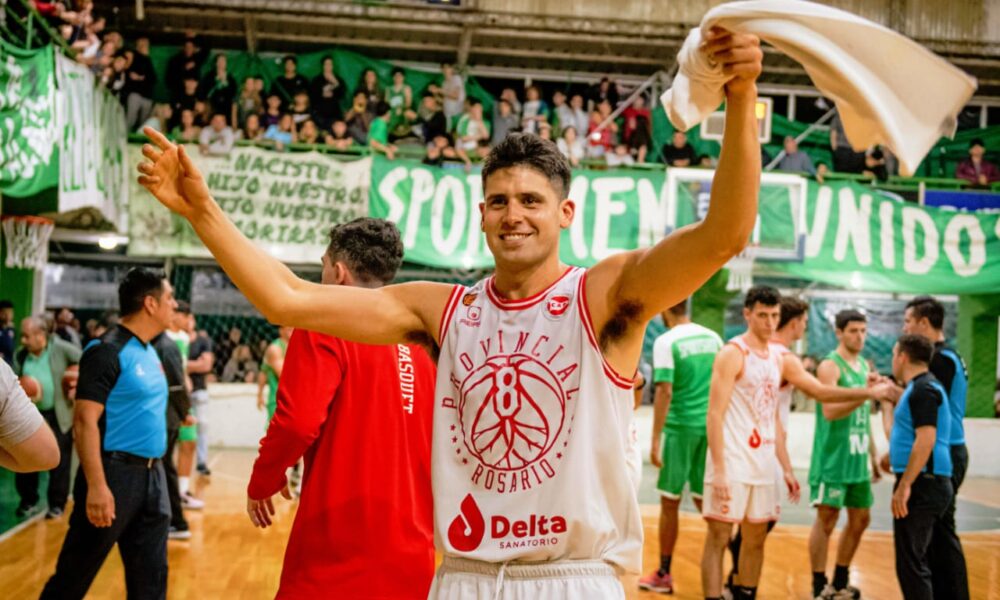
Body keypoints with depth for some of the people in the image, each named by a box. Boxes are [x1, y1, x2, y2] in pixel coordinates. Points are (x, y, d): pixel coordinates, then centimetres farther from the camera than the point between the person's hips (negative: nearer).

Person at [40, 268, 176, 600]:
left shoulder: (150, 352, 12)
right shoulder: (107, 351, -13)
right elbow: (85, 422, -18)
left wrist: (155, 473, 18)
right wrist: (97, 486, -25)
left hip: (152, 474, 8)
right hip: (115, 472, -8)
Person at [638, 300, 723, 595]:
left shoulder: (666, 341, -9)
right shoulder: (713, 337, 8)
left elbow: (664, 392, -14)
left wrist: (655, 440, -12)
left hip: (679, 426, -5)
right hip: (710, 425, 5)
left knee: (670, 502, 6)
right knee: (704, 499, 12)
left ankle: (663, 574, 14)